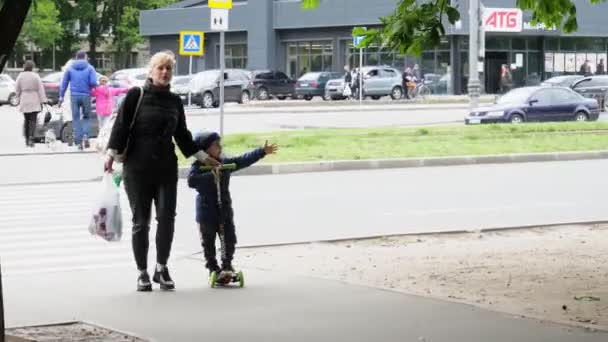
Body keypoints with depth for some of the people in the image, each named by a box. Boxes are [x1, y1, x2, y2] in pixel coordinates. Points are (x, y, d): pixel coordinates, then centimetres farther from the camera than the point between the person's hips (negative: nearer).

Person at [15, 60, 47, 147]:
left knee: (26, 120, 14)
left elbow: (17, 89, 2)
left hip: (24, 101, 2)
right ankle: (31, 139, -14)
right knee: (33, 120, -2)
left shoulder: (20, 76, -1)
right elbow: (40, 89, -7)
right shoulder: (35, 76, -7)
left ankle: (26, 139, 15)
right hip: (34, 102, -2)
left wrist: (19, 98, 15)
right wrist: (42, 101, -4)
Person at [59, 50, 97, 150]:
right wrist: (91, 86, 12)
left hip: (74, 96, 1)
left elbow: (64, 83, 6)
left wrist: (61, 96, 12)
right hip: (86, 96, -1)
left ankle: (78, 142, 2)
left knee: (76, 119, 6)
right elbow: (94, 82, -11)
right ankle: (85, 136, -8)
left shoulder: (70, 68, 6)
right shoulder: (89, 68, 0)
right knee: (86, 117, 14)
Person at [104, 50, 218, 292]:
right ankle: (142, 273, 14)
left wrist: (204, 158, 21)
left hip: (166, 169, 3)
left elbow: (182, 135, 19)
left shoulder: (174, 101, 10)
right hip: (137, 169, -3)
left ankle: (161, 268, 13)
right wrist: (111, 154, -15)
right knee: (141, 222, 4)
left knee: (167, 218, -4)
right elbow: (121, 126, -5)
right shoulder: (136, 95, -2)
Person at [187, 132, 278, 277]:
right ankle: (213, 267, 18)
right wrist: (210, 176, -39)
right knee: (208, 241, 5)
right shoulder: (198, 165, -14)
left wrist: (262, 151, 2)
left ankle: (227, 264, 23)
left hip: (224, 209, 5)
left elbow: (244, 160, 5)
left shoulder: (225, 162, 4)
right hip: (206, 211, -5)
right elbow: (191, 180, -30)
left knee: (230, 239, 5)